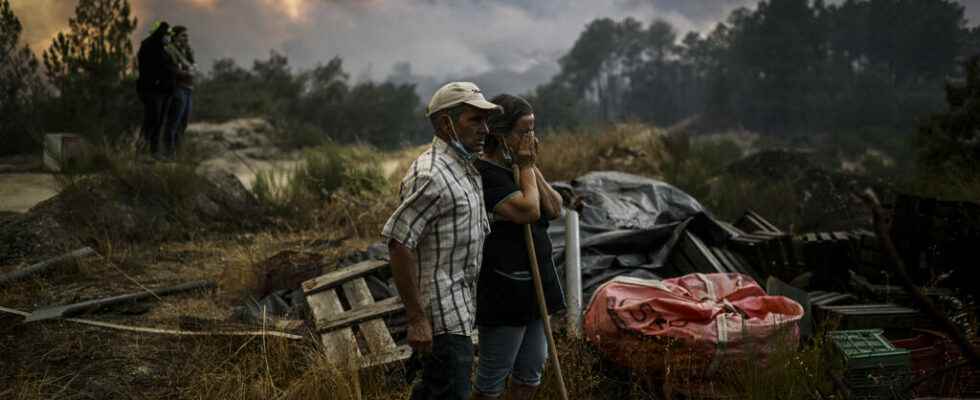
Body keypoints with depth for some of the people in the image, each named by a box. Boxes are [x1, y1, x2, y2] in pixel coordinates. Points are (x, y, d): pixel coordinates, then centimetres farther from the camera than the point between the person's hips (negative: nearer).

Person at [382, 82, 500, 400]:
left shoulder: (466, 168, 12)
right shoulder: (431, 175, -20)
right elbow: (398, 244, -24)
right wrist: (416, 319, -23)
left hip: (459, 307, 10)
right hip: (441, 315, -10)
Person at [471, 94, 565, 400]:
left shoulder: (519, 168, 11)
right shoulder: (485, 173, -18)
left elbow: (555, 209, 4)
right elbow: (528, 211, -26)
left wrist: (532, 167, -4)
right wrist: (526, 168, -13)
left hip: (534, 282, 9)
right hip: (502, 287, -9)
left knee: (532, 368, 17)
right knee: (494, 375, 4)